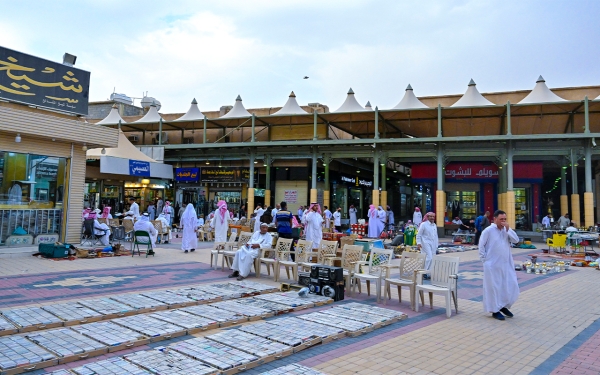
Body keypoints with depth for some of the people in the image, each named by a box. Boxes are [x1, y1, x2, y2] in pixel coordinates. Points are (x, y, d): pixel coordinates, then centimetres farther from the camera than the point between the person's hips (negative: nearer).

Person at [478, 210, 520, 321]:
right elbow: (481, 245, -8)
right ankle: (495, 310, 14)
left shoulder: (506, 230, 8)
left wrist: (508, 229, -13)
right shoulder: (488, 230, -10)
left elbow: (516, 240, -5)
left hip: (506, 264, 6)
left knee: (511, 285, 10)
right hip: (493, 265, -6)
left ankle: (504, 306, 29)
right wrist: (484, 258, -8)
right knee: (494, 287, 2)